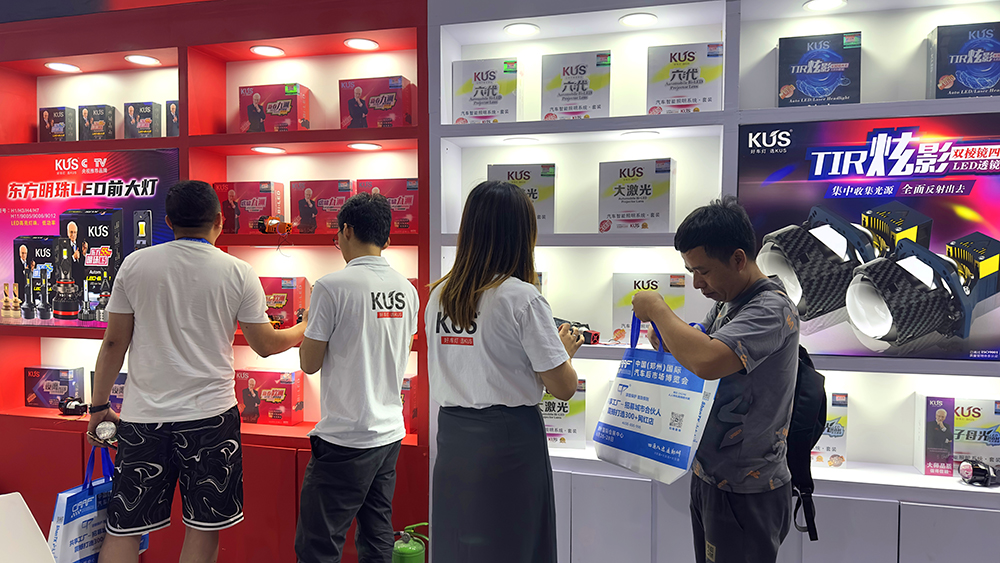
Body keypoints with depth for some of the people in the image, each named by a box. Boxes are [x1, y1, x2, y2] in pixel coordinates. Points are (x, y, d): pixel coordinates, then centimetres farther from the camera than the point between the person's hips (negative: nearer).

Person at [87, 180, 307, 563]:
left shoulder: (135, 265, 0)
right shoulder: (238, 273, -5)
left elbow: (114, 343, 3)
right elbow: (266, 345, 1)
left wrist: (99, 406, 14)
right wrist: (306, 329, 20)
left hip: (143, 416, 2)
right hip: (210, 415, -2)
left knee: (123, 528, 13)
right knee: (204, 527, 10)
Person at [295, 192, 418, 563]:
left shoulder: (332, 287, -14)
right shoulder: (407, 290, 5)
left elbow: (310, 363, -8)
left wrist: (308, 326, 9)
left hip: (345, 438, -7)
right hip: (391, 433, 7)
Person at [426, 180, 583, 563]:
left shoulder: (439, 295, 4)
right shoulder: (523, 298, -15)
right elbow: (563, 387, -12)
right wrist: (565, 348, 8)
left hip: (452, 435, 6)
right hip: (508, 441, -6)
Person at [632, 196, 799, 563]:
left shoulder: (772, 309, -22)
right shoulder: (727, 302, 7)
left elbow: (707, 361, -39)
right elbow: (694, 350, 18)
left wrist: (656, 309, -24)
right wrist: (665, 336, -5)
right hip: (709, 476, 9)